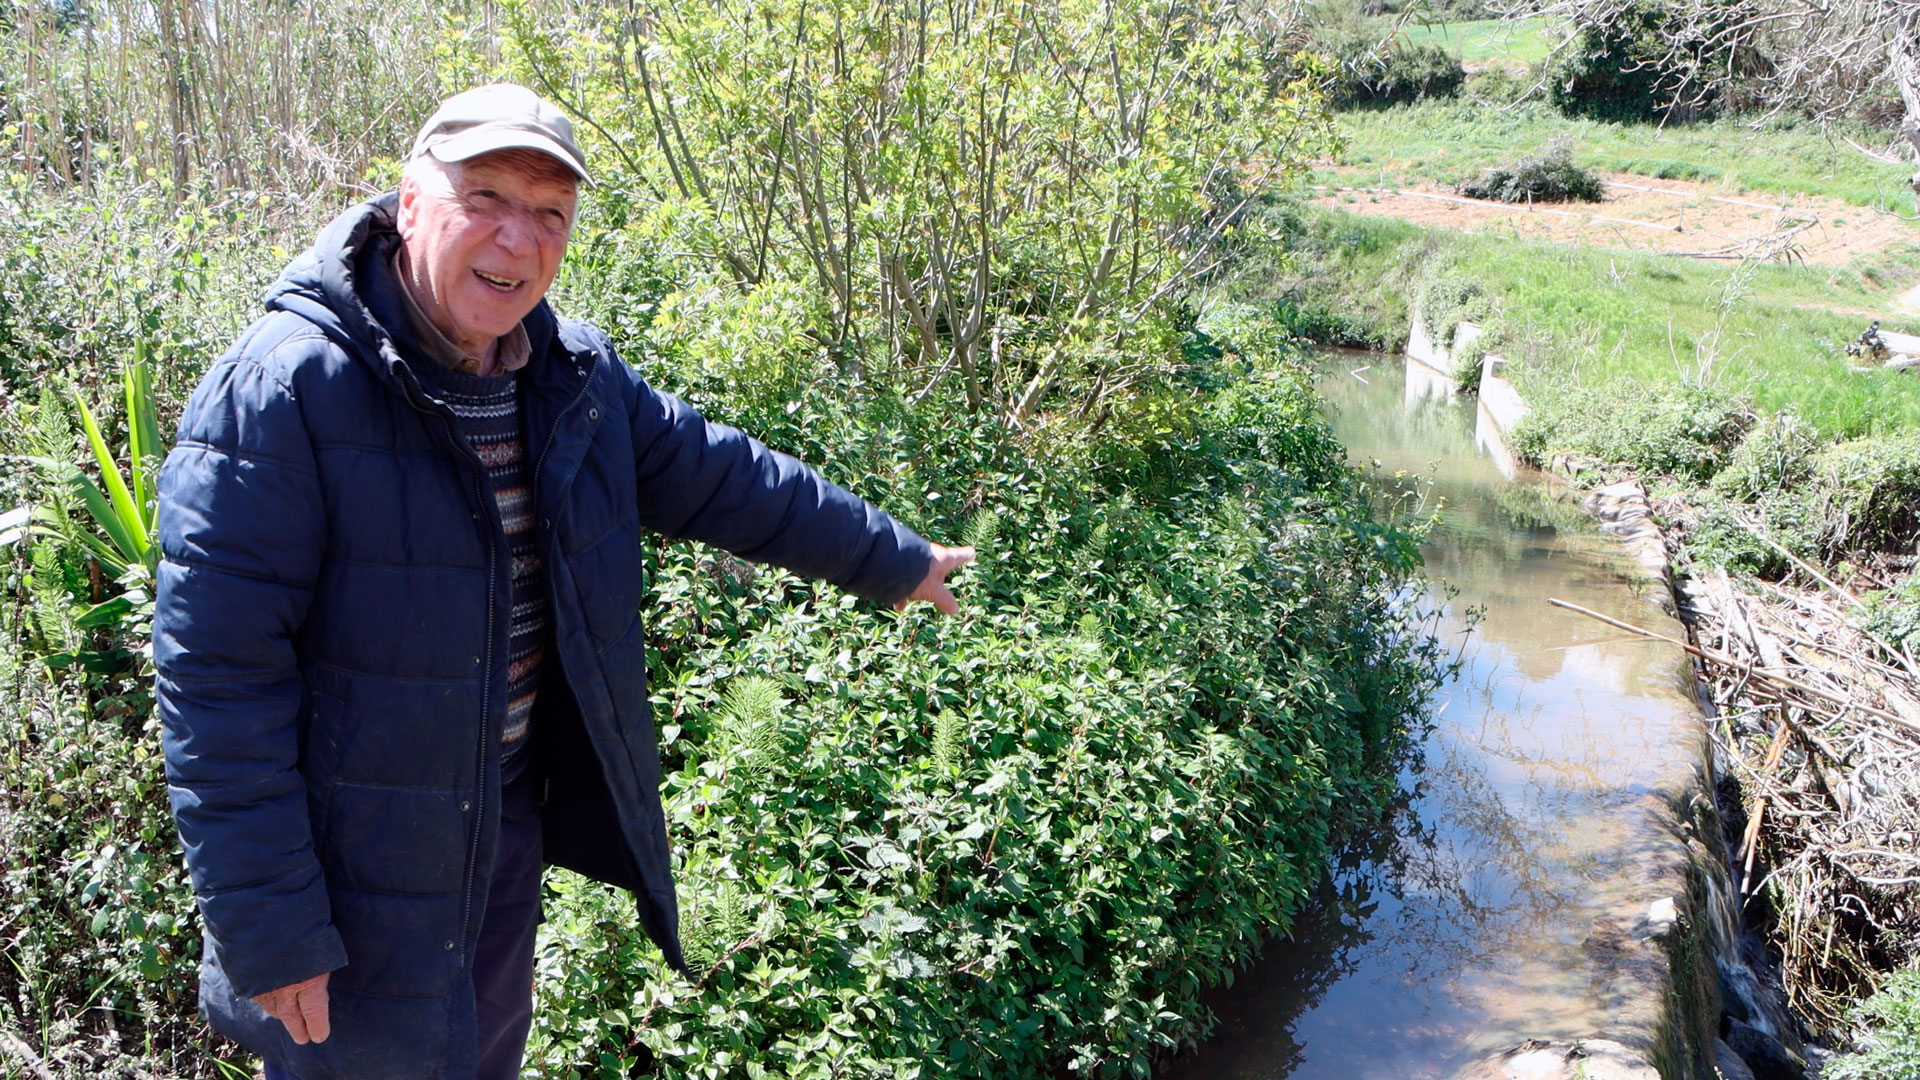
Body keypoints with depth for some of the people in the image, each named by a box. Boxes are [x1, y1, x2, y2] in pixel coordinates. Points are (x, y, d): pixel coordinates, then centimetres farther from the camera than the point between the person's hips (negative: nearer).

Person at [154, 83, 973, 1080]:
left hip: (516, 814, 7)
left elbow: (720, 478, 11)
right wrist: (267, 930, -22)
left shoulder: (576, 377, -2)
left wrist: (893, 558, 19)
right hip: (356, 857, -6)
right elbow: (218, 672, -23)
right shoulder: (281, 390, -23)